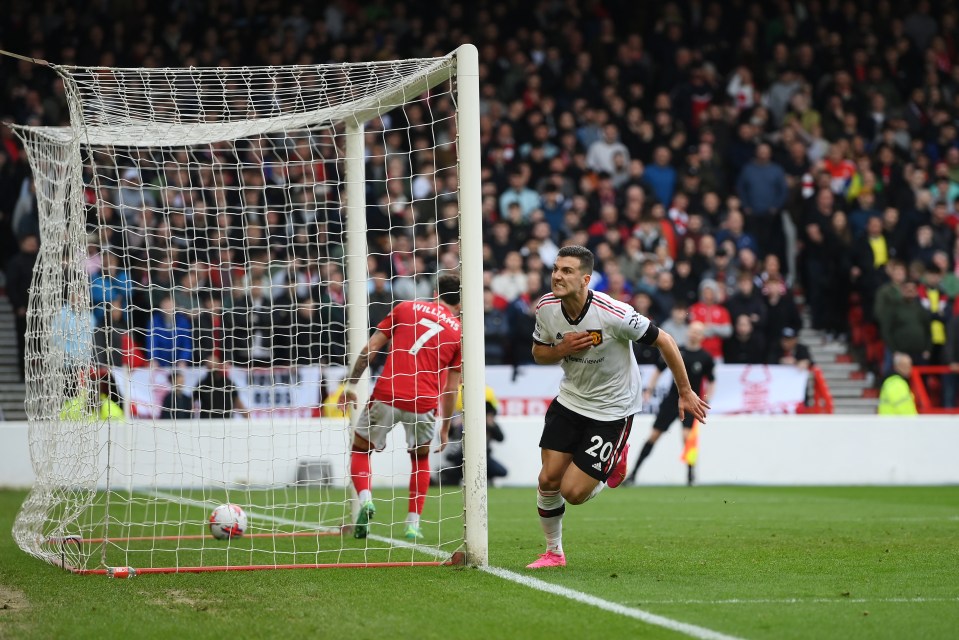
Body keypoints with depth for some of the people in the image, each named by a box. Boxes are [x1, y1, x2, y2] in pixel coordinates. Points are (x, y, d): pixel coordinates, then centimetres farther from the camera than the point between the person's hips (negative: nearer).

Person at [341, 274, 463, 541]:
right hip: (424, 403, 1)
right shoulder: (458, 331, 12)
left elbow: (370, 349, 6)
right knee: (420, 458, 26)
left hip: (386, 396, -1)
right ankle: (413, 524, 19)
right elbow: (451, 388, 13)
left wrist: (351, 384, 12)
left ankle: (365, 499, -9)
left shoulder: (406, 308, 11)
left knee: (360, 450, 18)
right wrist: (445, 429, 22)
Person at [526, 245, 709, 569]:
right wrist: (562, 350, -18)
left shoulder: (613, 314, -28)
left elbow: (664, 341, -15)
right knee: (548, 479, -2)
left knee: (573, 492, -9)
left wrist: (685, 392, -6)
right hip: (570, 399, 5)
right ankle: (553, 552, 22)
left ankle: (613, 470, 25)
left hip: (612, 410, -5)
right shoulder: (546, 308, -11)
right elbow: (538, 353, 7)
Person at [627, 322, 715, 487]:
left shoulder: (705, 358, -2)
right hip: (672, 399, 2)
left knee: (686, 435, -21)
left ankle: (690, 476, -5)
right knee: (654, 435, 2)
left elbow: (711, 382, 8)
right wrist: (649, 389, 1)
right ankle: (634, 472, 9)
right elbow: (659, 370, 10)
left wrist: (705, 401, -3)